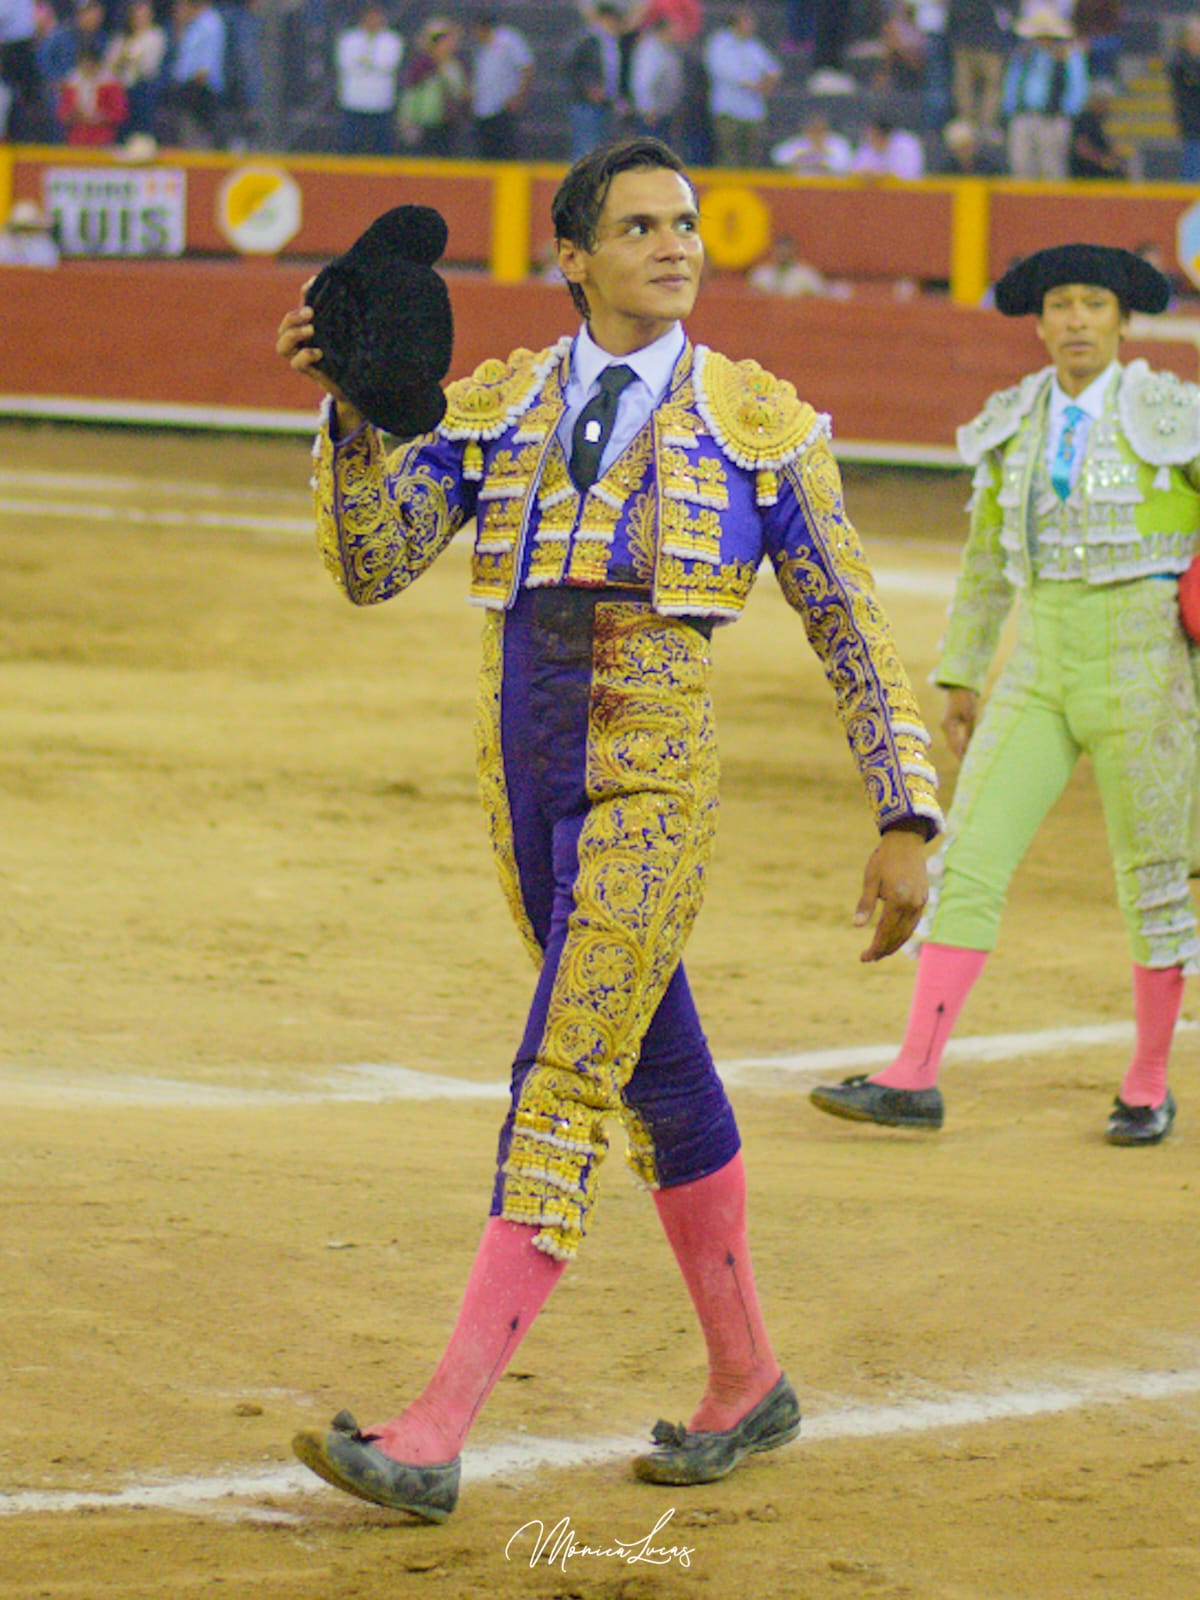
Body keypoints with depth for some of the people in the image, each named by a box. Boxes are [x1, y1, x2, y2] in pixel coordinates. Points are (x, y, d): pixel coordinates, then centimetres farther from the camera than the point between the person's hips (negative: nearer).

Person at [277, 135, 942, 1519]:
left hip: (653, 791, -5)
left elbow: (852, 631, 2)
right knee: (657, 1076, 16)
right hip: (526, 785, 5)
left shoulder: (759, 425, -2)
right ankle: (746, 1385, 32)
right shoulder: (495, 408, 6)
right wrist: (355, 410, -19)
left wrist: (905, 821, -3)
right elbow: (371, 565, -4)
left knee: (565, 1088, -13)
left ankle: (435, 1435, -19)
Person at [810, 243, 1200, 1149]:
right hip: (1041, 667, 4)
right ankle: (914, 1080, -7)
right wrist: (960, 680, 18)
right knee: (969, 858, -6)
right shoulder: (1018, 426, 8)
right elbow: (987, 557, 18)